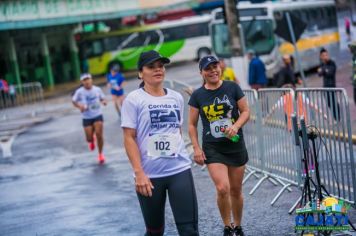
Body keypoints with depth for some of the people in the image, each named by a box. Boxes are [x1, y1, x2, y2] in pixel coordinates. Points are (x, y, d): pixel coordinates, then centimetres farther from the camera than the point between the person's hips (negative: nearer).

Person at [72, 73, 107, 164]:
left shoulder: (97, 89, -4)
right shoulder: (79, 92, -9)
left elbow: (102, 98, 10)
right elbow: (74, 101, 3)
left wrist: (104, 101, -13)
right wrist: (79, 106, -16)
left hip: (98, 115, 0)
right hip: (87, 118, 0)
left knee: (99, 134, -13)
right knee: (89, 138, 0)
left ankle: (100, 154, 9)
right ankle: (92, 140, 43)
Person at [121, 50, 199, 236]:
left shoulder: (176, 98, 9)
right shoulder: (133, 100, -5)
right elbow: (129, 138, -8)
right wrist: (139, 173, -15)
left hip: (180, 170, 3)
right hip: (149, 175, -3)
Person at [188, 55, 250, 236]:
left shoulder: (232, 88, -2)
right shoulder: (197, 95, -1)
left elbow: (246, 111, 2)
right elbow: (192, 124, 4)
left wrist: (236, 126, -16)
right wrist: (196, 148, -4)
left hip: (236, 146, 1)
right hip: (213, 149, -1)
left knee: (236, 190, 10)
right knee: (222, 189, -16)